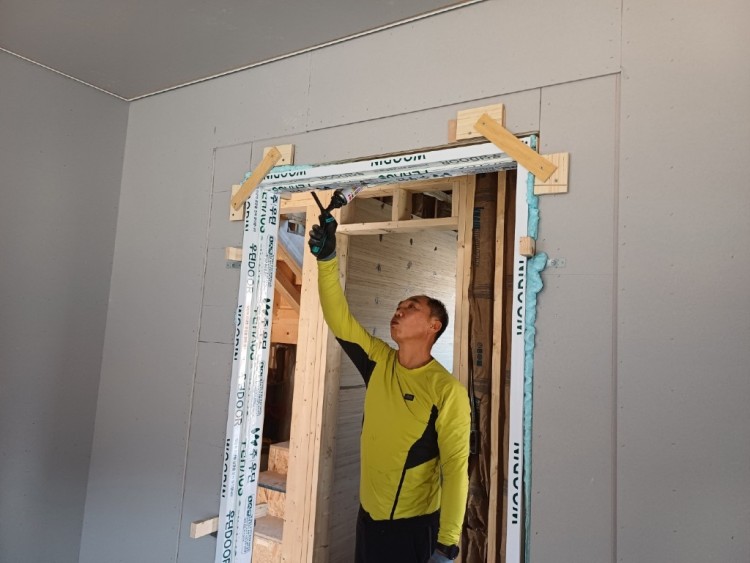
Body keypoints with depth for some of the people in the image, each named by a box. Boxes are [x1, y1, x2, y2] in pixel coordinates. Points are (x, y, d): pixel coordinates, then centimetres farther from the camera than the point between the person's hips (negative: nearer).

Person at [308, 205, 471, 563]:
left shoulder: (448, 391, -18)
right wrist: (326, 258, -15)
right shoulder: (379, 362, -3)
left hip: (415, 525, -5)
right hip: (369, 514, 6)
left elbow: (455, 468, -17)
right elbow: (338, 318, -8)